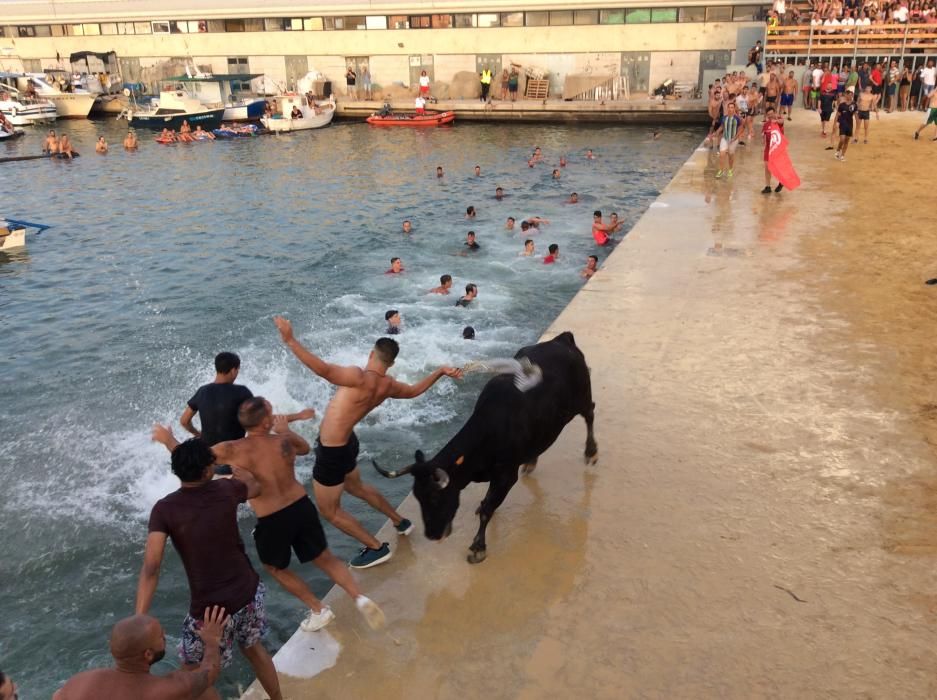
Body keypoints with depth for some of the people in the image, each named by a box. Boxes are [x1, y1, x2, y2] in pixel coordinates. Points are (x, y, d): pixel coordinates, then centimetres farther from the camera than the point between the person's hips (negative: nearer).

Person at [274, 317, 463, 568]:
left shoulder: (359, 378, -30)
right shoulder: (389, 386, -4)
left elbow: (324, 370, -46)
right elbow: (414, 390, 16)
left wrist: (290, 341, -48)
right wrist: (441, 372, 29)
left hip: (331, 453, -8)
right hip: (345, 445, 8)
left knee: (329, 511, 11)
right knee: (357, 488, 35)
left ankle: (377, 548, 19)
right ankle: (400, 521, 50)